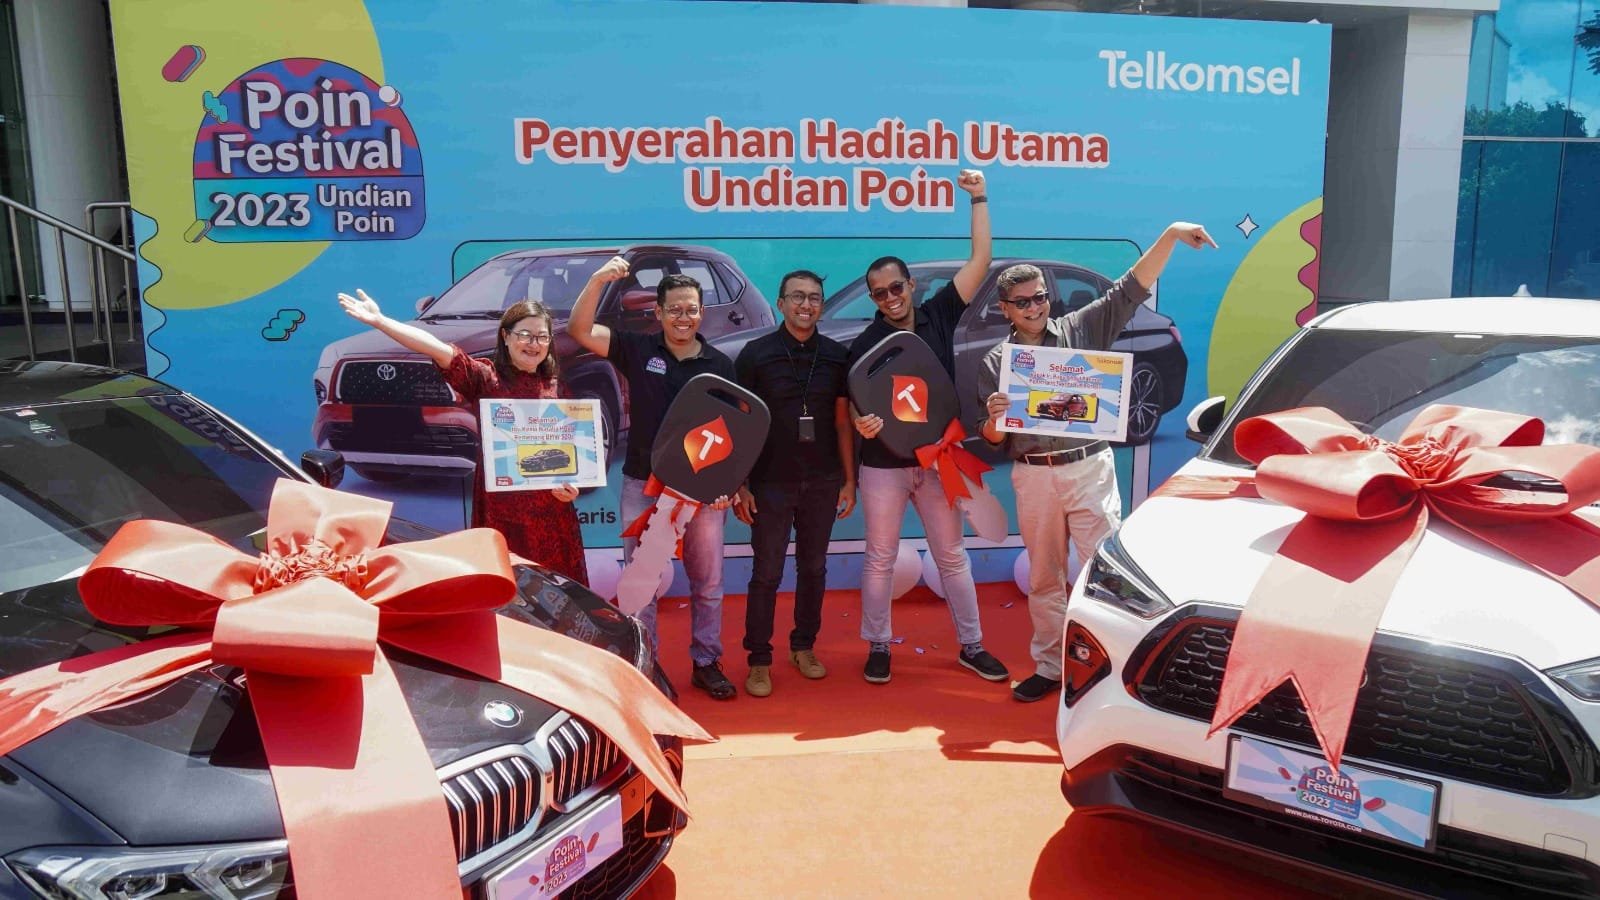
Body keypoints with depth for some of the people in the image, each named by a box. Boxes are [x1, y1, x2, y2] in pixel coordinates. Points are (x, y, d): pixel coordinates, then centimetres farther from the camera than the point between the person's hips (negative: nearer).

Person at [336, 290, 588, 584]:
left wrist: (571, 483, -3)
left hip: (552, 511, 3)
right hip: (501, 511, -3)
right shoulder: (485, 377, -1)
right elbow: (440, 351, -14)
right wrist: (380, 321, -26)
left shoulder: (557, 386, 10)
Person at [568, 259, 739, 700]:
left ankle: (707, 663, 26)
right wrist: (598, 281, -23)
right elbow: (580, 330, -9)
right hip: (643, 486, -1)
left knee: (707, 582, 11)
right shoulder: (637, 350, 1)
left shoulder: (720, 365, 2)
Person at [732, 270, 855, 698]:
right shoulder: (756, 354, -5)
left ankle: (804, 647, 28)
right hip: (771, 483, -3)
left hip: (822, 483, 3)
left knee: (813, 569, 13)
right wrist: (740, 485, -7)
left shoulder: (836, 356, 3)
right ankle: (759, 660, 13)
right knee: (766, 573, 2)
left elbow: (842, 423, 9)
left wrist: (849, 480, 7)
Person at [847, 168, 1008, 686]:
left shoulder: (938, 316, 0)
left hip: (937, 460, 2)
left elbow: (979, 261, -2)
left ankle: (971, 645, 22)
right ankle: (878, 648, 20)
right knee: (880, 559, 7)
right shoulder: (865, 345, -5)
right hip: (883, 465, -2)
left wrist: (979, 199, -6)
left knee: (952, 556, 11)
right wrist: (862, 424, -29)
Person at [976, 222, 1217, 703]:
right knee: (1044, 578, 12)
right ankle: (1048, 667, 23)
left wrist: (1170, 235, -16)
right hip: (1033, 477, 2)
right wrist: (994, 418, -16)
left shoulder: (1082, 329, 4)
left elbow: (1132, 288, -4)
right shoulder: (995, 363, 7)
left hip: (1090, 469, -2)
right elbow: (992, 439, 8)